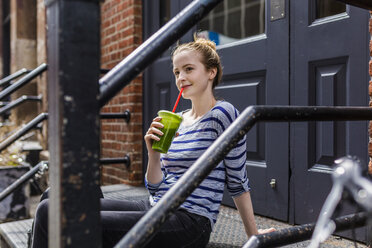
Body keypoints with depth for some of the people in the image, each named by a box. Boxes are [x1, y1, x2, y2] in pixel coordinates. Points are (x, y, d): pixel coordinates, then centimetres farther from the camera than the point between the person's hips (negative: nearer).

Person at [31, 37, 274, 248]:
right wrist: (154, 154, -6)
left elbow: (238, 181, -1)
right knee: (49, 209, -5)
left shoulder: (222, 113, -6)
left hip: (189, 223, -7)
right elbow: (156, 189, 13)